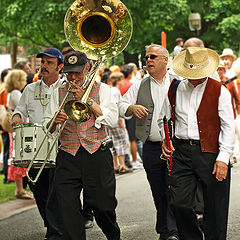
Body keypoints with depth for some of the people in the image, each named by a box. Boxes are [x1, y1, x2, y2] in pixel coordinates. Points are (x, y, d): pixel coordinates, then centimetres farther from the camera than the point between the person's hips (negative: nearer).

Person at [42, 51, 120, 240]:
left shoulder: (101, 89, 8)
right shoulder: (59, 93, 14)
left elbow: (112, 120, -5)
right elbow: (47, 126, 11)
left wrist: (88, 100, -10)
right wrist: (54, 121, -13)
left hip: (97, 155, -2)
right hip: (68, 158, 2)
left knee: (103, 206, 3)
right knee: (68, 209, -9)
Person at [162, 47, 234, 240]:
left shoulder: (220, 91, 0)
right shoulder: (176, 89, 11)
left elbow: (228, 127, -3)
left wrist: (223, 158, -12)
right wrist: (165, 141, 6)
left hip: (210, 153, -3)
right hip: (181, 152, 3)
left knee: (214, 209, 1)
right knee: (180, 203, -2)